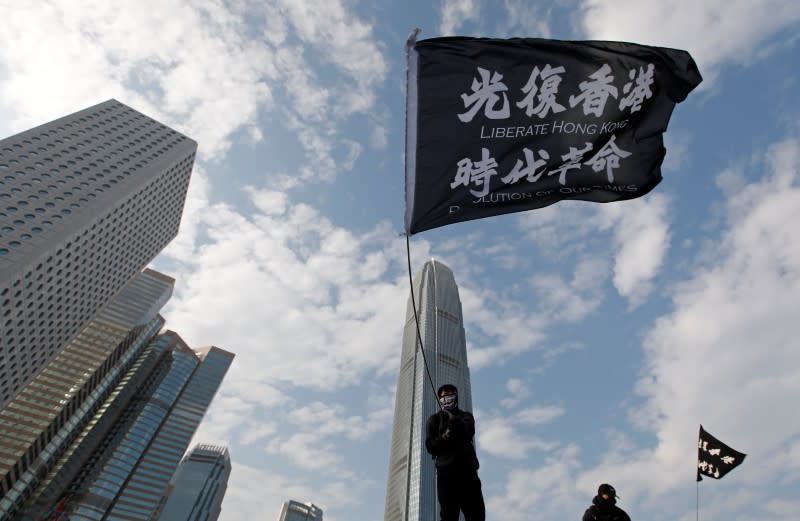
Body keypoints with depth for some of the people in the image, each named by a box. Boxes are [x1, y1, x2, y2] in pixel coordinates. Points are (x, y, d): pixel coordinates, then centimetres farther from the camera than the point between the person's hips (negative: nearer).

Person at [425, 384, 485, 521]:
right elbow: (430, 446, 4)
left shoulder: (466, 416, 18)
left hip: (467, 468, 2)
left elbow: (468, 432, -4)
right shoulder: (434, 419, 15)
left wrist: (455, 422, -23)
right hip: (446, 470, -2)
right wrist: (444, 437, -14)